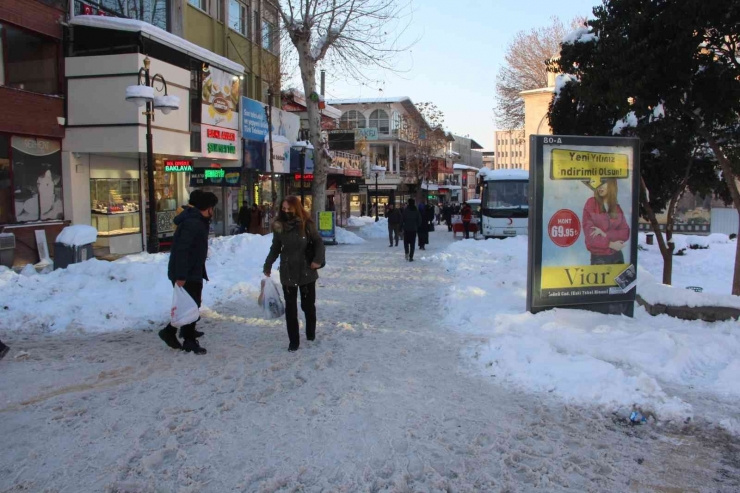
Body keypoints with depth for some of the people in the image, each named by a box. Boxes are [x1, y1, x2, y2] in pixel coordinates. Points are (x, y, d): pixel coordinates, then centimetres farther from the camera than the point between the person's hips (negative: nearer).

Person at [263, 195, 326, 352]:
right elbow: (275, 248, 10)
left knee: (308, 305, 12)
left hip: (306, 271, -2)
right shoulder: (279, 226, 0)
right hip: (287, 272, 2)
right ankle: (294, 341, 12)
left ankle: (311, 333, 34)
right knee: (290, 307, 4)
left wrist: (318, 260, -16)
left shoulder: (306, 223, -8)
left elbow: (319, 242, -3)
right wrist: (267, 265, 8)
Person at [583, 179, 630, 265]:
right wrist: (610, 244, -13)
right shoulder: (591, 204, -4)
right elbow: (589, 234, -11)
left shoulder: (617, 208, 8)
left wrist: (605, 234, -16)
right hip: (598, 258, -4)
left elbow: (625, 233, -1)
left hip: (617, 256, 4)